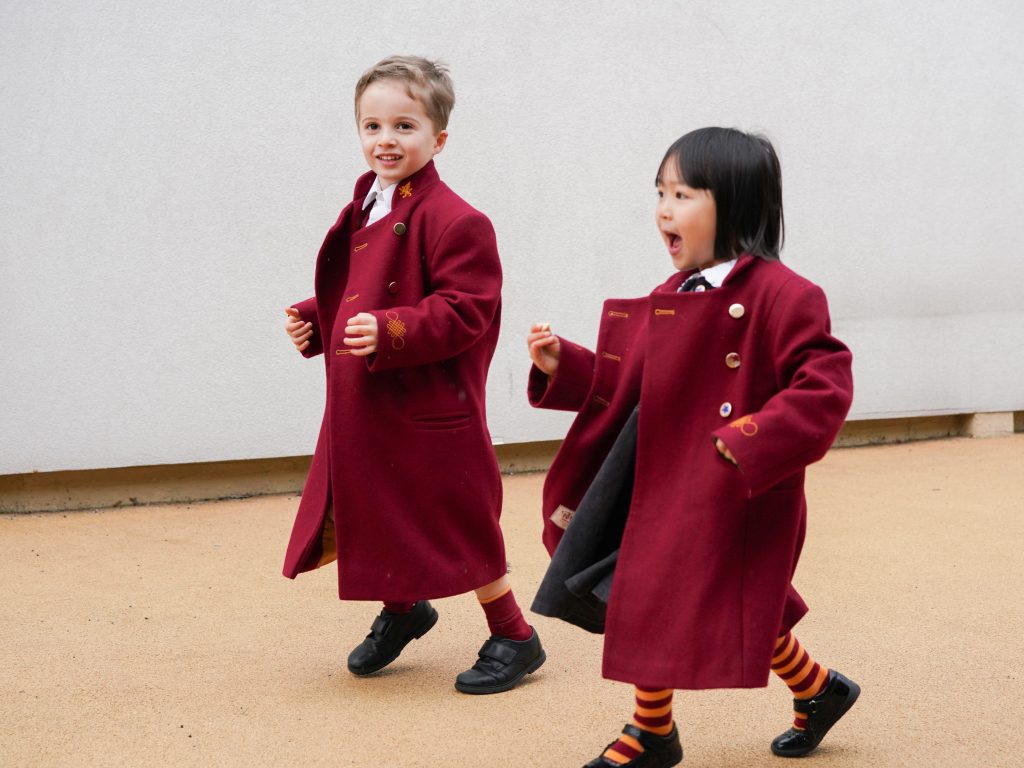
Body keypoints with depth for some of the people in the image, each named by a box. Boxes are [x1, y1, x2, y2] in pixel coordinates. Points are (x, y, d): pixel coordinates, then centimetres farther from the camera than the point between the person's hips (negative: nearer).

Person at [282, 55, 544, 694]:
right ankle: (403, 609, 41)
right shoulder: (364, 213, 11)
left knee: (458, 524, 2)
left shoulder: (453, 220, -18)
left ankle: (514, 638, 19)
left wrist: (389, 332, -32)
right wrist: (314, 322, 6)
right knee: (372, 510, 16)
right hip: (363, 407, 8)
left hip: (429, 408, -8)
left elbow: (464, 310, -23)